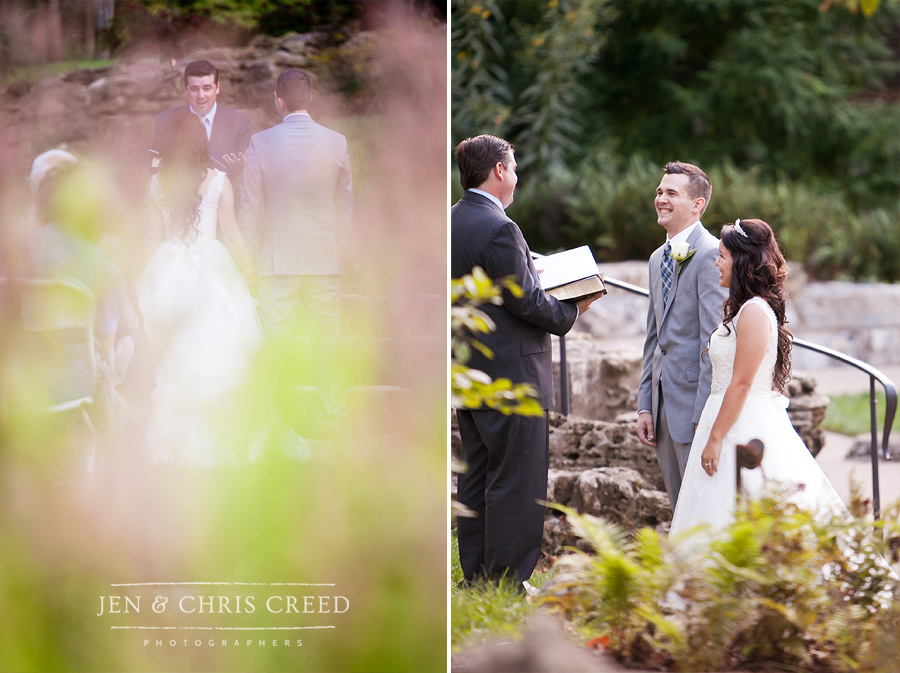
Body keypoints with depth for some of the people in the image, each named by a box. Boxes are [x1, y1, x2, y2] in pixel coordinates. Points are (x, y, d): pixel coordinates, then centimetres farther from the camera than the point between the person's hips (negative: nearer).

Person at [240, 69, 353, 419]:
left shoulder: (260, 143, -9)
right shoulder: (336, 142, -4)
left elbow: (251, 206, -4)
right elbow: (346, 204, 4)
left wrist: (249, 255, 6)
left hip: (277, 259, -2)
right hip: (326, 258, 2)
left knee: (275, 338, 4)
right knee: (327, 337, 10)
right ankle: (333, 406, 16)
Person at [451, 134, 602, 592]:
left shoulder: (450, 223, 8)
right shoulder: (498, 229, -20)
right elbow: (527, 303, -19)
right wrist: (572, 311, -2)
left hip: (466, 373, 9)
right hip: (510, 374, -9)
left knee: (475, 477, 15)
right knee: (515, 481, -3)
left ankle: (475, 574, 21)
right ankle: (508, 582, 0)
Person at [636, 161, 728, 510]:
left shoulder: (709, 253, -12)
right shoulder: (658, 258, 17)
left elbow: (714, 339, -17)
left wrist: (704, 416, -19)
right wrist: (645, 405, 15)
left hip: (694, 402, -9)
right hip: (663, 404, 9)